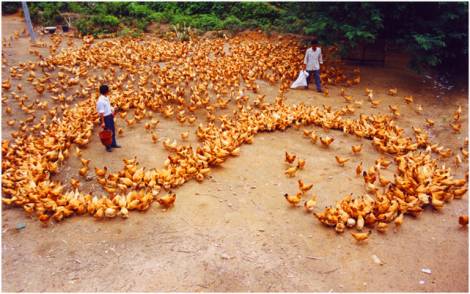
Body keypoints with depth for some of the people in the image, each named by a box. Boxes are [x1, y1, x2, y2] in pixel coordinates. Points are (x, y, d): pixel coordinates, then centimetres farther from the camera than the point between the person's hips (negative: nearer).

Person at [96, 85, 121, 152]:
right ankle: (108, 147, 21)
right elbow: (101, 112, -24)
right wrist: (102, 122, -22)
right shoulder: (101, 101, -24)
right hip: (105, 118, -9)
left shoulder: (106, 98, 3)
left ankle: (113, 144, 37)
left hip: (110, 116, 9)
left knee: (112, 131, 20)